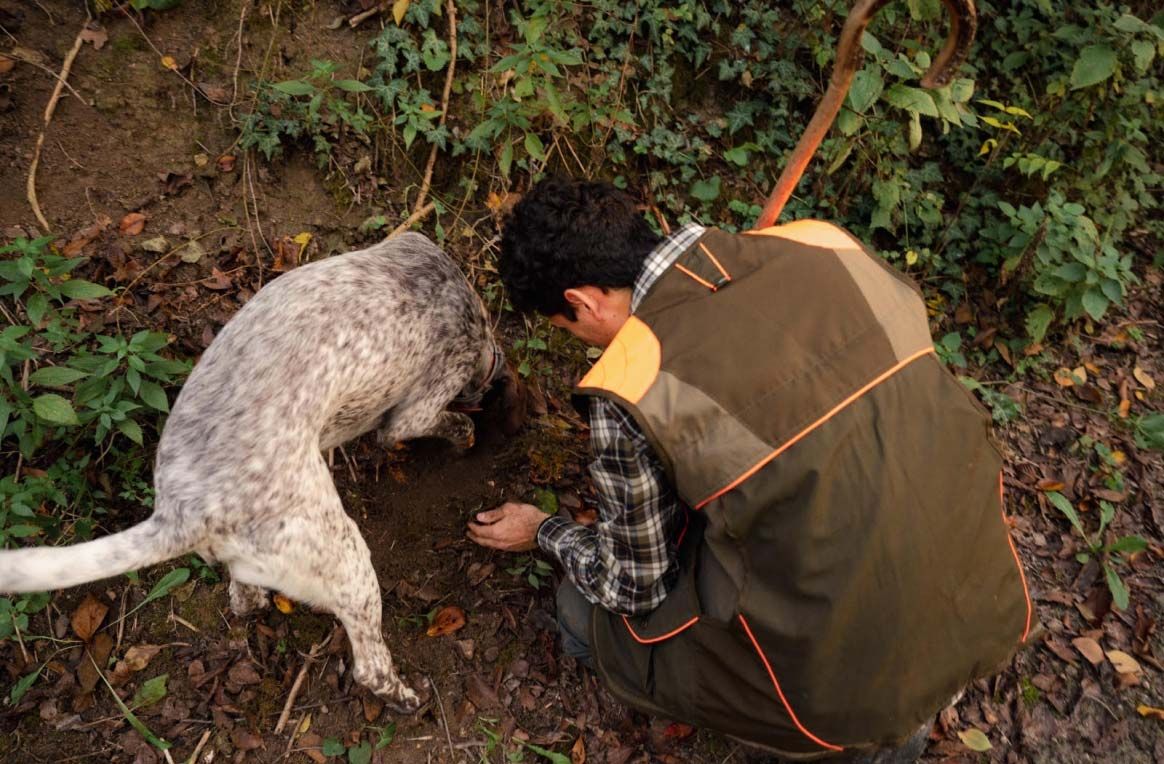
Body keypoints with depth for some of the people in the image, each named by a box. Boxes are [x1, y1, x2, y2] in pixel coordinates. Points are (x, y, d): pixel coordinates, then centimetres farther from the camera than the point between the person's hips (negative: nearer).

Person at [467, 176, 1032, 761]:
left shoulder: (628, 390, -17)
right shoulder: (820, 244, -3)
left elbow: (635, 588, -2)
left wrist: (542, 532, 17)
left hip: (859, 663, -6)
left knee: (586, 611, 16)